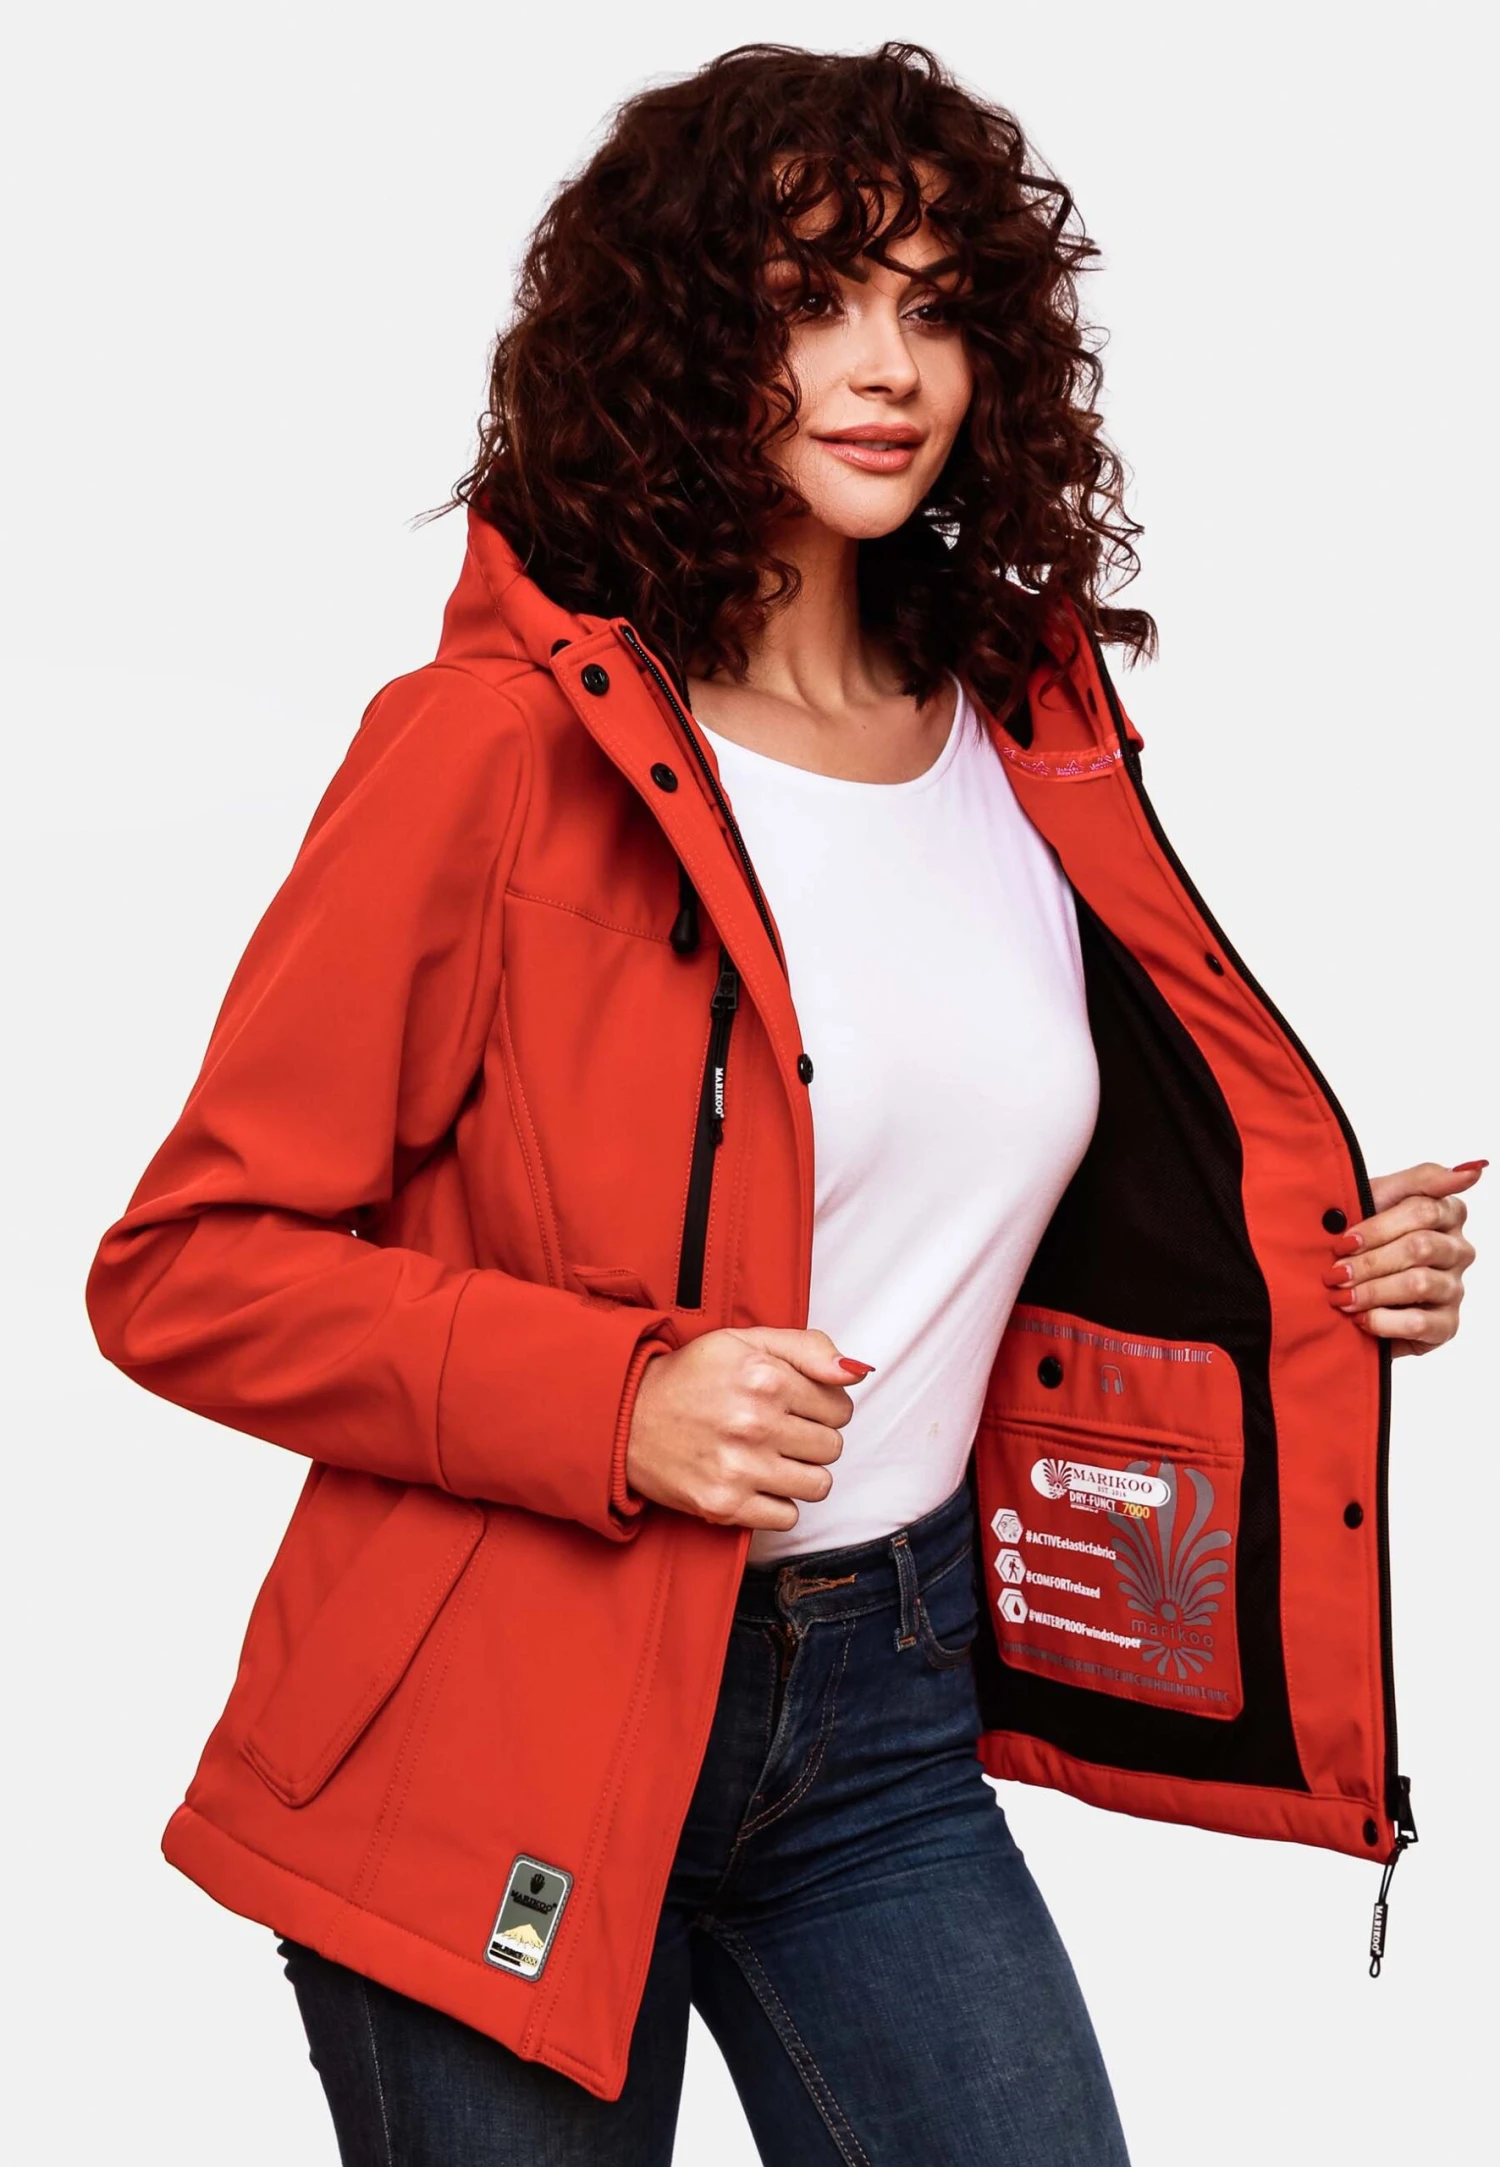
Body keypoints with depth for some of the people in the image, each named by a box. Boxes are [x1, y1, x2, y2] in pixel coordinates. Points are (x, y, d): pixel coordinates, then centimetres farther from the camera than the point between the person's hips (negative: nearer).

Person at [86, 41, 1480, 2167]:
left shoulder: (1030, 743, 6)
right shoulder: (506, 744, -12)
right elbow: (190, 1267, -11)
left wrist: (1320, 1275, 6)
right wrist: (615, 1403, -22)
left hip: (892, 1703, 5)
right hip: (509, 1730, -5)